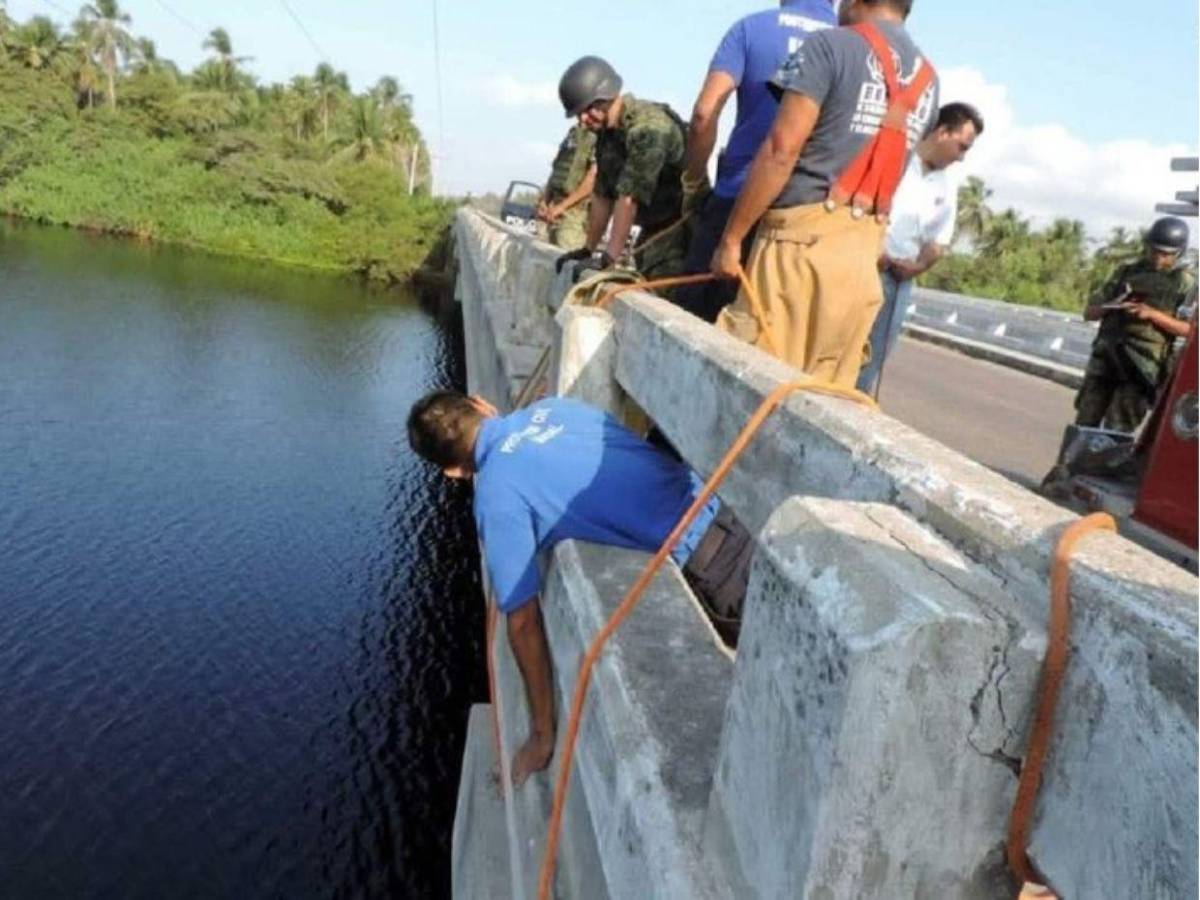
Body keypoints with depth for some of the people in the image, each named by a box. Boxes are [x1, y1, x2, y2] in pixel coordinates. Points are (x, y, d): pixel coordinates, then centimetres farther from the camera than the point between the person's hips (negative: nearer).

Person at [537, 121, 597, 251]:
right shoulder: (573, 131, 16)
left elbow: (592, 179, -16)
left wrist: (562, 206, -16)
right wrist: (543, 201, 8)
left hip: (575, 209, -8)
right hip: (555, 212, 8)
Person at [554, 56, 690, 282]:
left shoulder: (648, 127, -23)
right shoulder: (606, 131, 6)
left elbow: (629, 197, -28)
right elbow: (602, 195, 10)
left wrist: (610, 257, -29)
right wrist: (588, 249, 11)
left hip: (680, 226, -9)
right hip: (653, 225, 9)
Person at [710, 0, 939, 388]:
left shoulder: (830, 45, -1)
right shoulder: (928, 80, 18)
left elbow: (781, 150, -9)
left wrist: (731, 238, -7)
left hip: (805, 235, -6)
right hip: (865, 249, 7)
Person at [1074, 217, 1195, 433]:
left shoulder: (1184, 284, 6)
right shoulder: (1126, 273, 15)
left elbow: (1190, 329, -6)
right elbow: (1089, 312, 15)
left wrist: (1152, 314, -16)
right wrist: (1109, 307, -7)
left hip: (1142, 366, -3)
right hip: (1105, 356, 4)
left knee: (1117, 430, -9)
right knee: (1085, 422, 3)